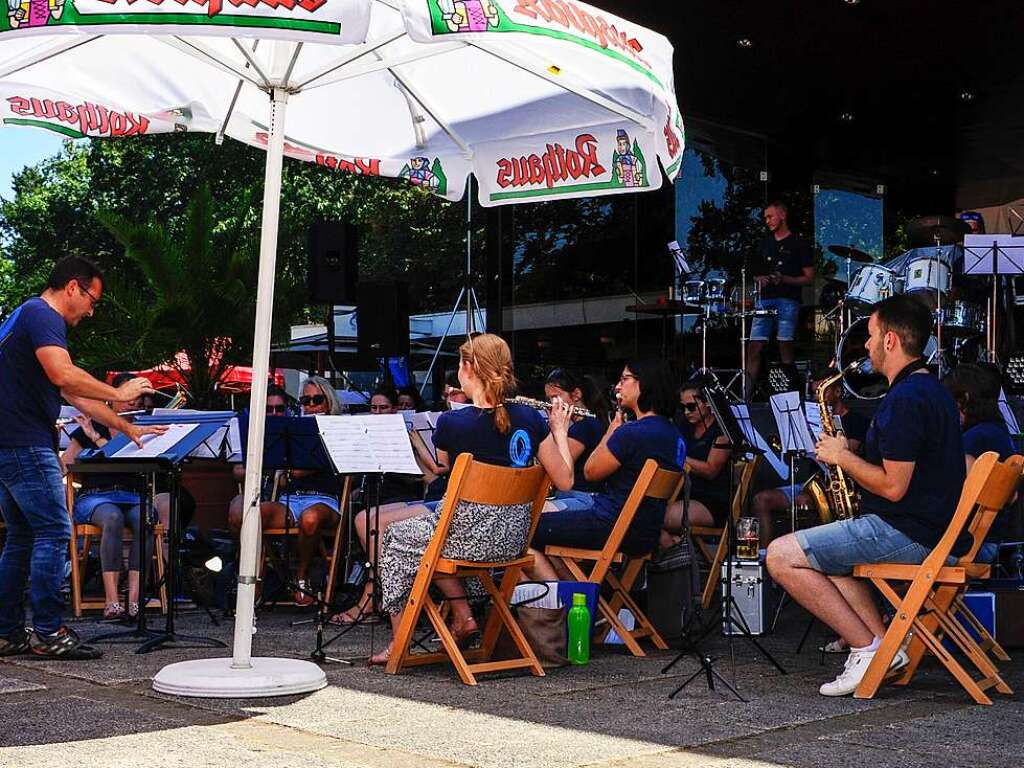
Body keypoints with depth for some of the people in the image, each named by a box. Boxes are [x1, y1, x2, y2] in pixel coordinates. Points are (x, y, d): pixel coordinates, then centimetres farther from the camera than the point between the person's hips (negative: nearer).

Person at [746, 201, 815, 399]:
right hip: (765, 300, 5)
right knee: (754, 347, -3)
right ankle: (747, 394, -5)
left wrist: (785, 280, -14)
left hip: (788, 301, -5)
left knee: (785, 346, -6)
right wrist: (759, 279, 2)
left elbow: (809, 278, 1)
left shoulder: (799, 245, 3)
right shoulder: (765, 245, 20)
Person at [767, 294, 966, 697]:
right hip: (934, 527, 11)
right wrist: (847, 453, 14)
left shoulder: (905, 399, -19)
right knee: (824, 546, 31)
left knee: (781, 555, -11)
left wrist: (842, 456, -9)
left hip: (910, 535, -11)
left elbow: (893, 487, -23)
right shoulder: (931, 389, 15)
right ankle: (883, 646, 13)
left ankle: (868, 648, -10)